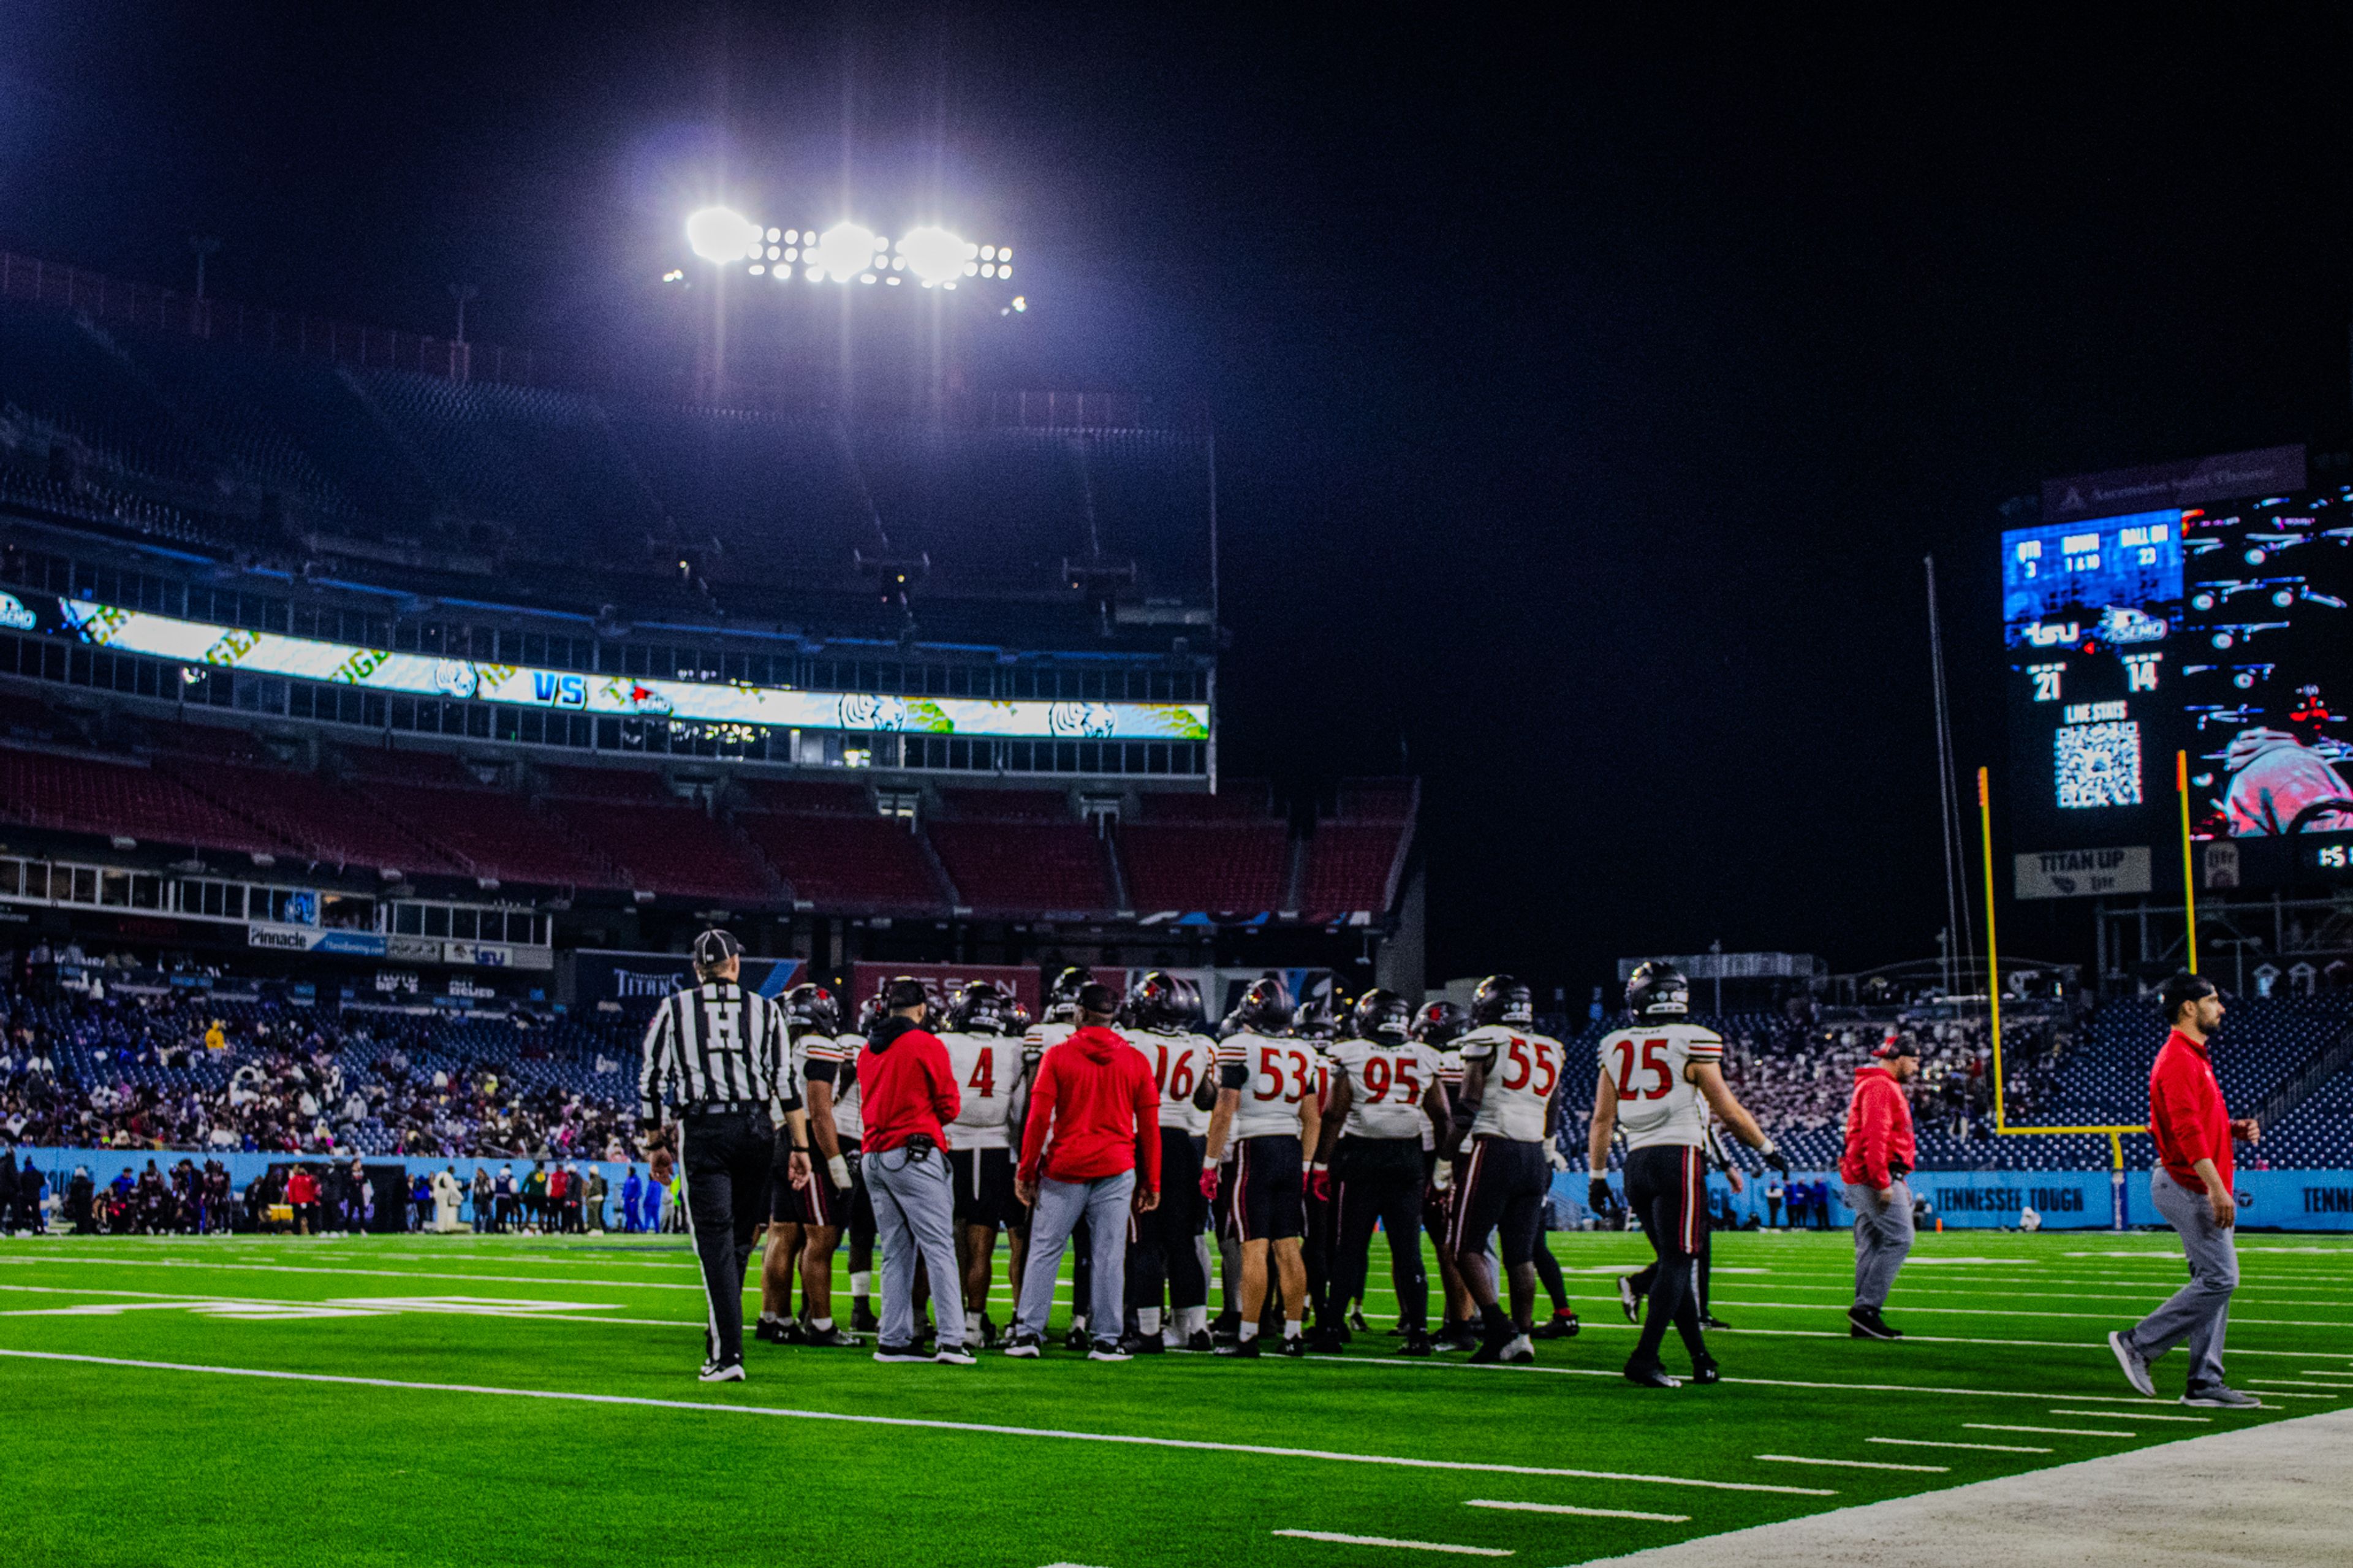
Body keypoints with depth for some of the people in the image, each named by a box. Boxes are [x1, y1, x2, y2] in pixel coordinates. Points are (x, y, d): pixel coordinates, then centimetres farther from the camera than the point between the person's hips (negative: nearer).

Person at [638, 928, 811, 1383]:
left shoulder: (674, 1009, 7)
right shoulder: (763, 1010, 8)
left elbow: (650, 1082, 5)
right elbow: (786, 1083, 2)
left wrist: (656, 1143, 14)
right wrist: (801, 1147, 5)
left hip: (701, 1131, -1)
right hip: (755, 1128, 1)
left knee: (715, 1242, -3)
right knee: (739, 1237, 15)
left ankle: (728, 1354, -10)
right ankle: (721, 1336, 23)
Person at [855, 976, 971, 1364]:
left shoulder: (868, 1051, 13)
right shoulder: (927, 1045, -6)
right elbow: (949, 1106, -2)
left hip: (875, 1156, 7)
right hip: (914, 1155, -7)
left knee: (895, 1252, 11)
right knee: (939, 1248, -7)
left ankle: (894, 1339, 10)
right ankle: (951, 1340, -12)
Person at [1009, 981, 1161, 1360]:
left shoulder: (1058, 1056, -2)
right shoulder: (1135, 1061, 5)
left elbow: (1038, 1119, -4)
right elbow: (1149, 1127, 7)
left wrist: (1026, 1171, 3)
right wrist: (1151, 1182, 13)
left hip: (1064, 1168, -1)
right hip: (1116, 1170, 1)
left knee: (1045, 1251, 6)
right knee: (1109, 1255, 3)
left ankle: (1028, 1332, 5)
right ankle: (1106, 1340, 4)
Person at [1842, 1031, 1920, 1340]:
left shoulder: (1887, 1088, 24)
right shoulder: (1880, 1087, -11)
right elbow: (1874, 1138, -20)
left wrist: (1899, 1183, 25)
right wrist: (1882, 1182, -24)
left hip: (1865, 1182, 11)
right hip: (1874, 1177, -11)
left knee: (1871, 1246, 8)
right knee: (1899, 1239, -13)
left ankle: (1864, 1321, 8)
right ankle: (1866, 1308, -15)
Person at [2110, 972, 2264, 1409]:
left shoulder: (2196, 1058, 19)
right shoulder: (2177, 1060, -15)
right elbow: (2187, 1130, -24)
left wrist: (2235, 1129, 9)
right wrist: (2217, 1188, -28)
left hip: (2203, 1188, 11)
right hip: (2188, 1187, -11)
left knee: (2214, 1281, 9)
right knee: (2219, 1278, -12)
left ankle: (2205, 1384, 11)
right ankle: (2138, 1343, -4)